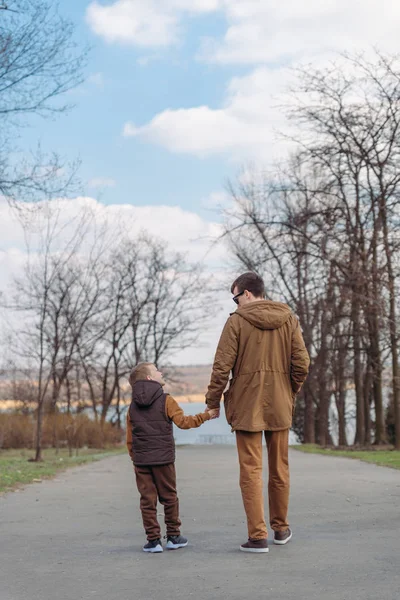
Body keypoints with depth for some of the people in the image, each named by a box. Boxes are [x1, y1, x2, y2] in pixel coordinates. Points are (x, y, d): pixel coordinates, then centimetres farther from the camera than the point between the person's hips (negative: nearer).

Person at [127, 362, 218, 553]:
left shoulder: (133, 406, 8)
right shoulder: (166, 401, -6)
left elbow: (129, 439, 10)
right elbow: (183, 422, -12)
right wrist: (206, 415, -3)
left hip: (141, 461, 3)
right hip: (163, 459, -3)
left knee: (147, 500, 4)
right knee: (169, 498, 10)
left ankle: (153, 539, 4)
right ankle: (173, 536, 16)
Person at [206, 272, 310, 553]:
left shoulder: (237, 321, -7)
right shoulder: (289, 320, 4)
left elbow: (222, 366, -10)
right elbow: (302, 363, 1)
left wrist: (213, 402, 0)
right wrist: (291, 394, 14)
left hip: (246, 406, -4)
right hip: (280, 406, 4)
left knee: (251, 470, 1)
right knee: (280, 469, 15)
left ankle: (258, 535, -1)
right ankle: (281, 529, 28)